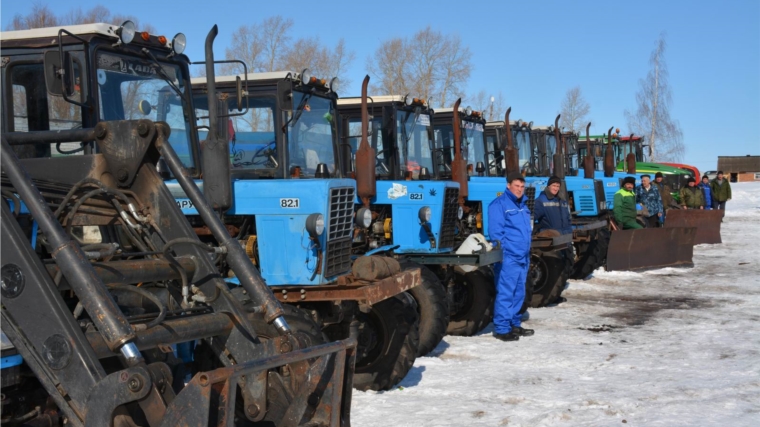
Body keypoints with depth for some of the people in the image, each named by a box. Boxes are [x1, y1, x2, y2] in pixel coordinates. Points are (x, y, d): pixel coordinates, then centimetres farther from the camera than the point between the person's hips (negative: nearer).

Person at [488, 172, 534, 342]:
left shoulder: (523, 204, 18)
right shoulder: (499, 204, -7)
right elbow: (495, 231, -12)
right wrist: (501, 253, -17)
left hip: (523, 258, 8)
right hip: (508, 258, -8)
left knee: (519, 293, 13)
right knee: (505, 293, -8)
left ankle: (514, 324, 22)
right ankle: (501, 329, -4)